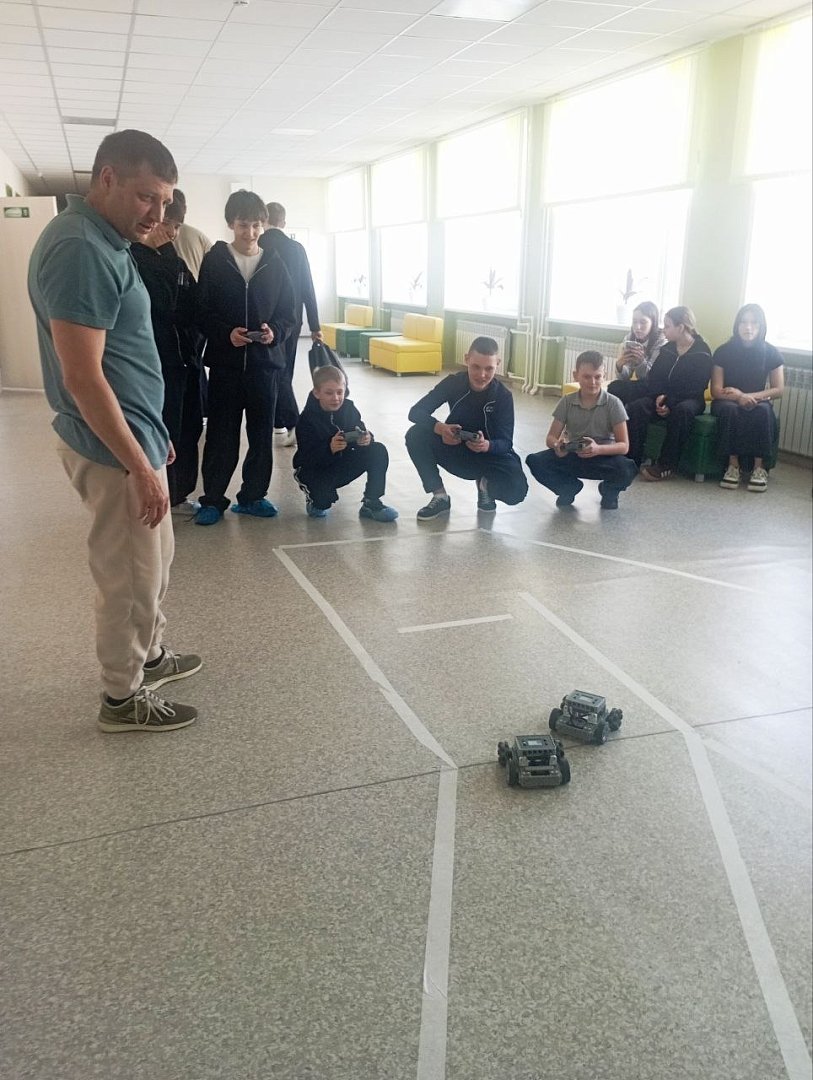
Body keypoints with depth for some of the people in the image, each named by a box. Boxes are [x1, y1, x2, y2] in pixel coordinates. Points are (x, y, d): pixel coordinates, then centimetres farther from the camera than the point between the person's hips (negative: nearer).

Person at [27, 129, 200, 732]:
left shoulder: (105, 242, 11)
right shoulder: (79, 249, -21)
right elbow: (82, 376, -25)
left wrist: (153, 435, 21)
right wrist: (139, 466, -23)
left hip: (133, 436, 10)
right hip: (114, 450, -10)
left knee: (152, 566, 23)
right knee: (131, 579, 4)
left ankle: (150, 656, 41)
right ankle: (124, 699, 22)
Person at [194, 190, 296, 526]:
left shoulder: (275, 263, 6)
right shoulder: (214, 261, 1)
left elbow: (288, 313, 8)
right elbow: (204, 312, -2)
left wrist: (275, 332, -13)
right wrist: (226, 333, -19)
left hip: (265, 360, 2)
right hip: (225, 361, -2)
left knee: (262, 433, 8)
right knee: (221, 434, 2)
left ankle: (253, 496, 22)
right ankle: (213, 499, 13)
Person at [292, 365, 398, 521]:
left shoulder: (349, 408, -8)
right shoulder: (307, 419, -21)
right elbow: (307, 458, -26)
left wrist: (366, 439, -31)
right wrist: (330, 449, -45)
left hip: (343, 464, 5)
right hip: (314, 469, -4)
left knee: (378, 452, -15)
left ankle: (371, 504, -8)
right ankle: (316, 500, 8)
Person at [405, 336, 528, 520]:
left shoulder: (503, 396, -17)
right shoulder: (453, 383, -14)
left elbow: (506, 442, -20)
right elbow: (416, 412, -20)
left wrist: (486, 446, -45)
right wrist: (440, 428, -42)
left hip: (490, 456, -1)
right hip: (454, 451, 2)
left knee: (516, 490, -31)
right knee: (416, 435, -26)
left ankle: (486, 485, 7)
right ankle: (440, 497, -10)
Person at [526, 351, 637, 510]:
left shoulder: (613, 404, -11)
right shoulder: (567, 402, -4)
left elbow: (624, 446, -14)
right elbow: (551, 437, -4)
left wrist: (598, 449, -34)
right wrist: (557, 445, -30)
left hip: (604, 456, -1)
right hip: (572, 455, 2)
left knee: (627, 470, -34)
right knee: (535, 461, -24)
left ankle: (609, 490, 5)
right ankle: (570, 487, 5)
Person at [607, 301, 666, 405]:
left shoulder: (661, 342, -14)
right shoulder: (629, 339, 0)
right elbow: (624, 377, -3)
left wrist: (641, 362, -34)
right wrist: (619, 365, -26)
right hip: (639, 386, 5)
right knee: (614, 386, -23)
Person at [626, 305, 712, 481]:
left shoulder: (702, 353, -6)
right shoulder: (667, 349, 10)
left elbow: (696, 389, -13)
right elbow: (653, 378, 6)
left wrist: (670, 402, -23)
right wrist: (659, 396, -15)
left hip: (690, 400, -5)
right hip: (663, 397, 5)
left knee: (682, 410, -39)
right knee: (636, 407, -24)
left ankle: (666, 465, -33)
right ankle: (631, 459, -27)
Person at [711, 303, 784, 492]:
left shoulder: (771, 353, -2)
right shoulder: (724, 352, -5)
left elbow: (778, 390, -3)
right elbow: (716, 391, -8)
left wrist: (749, 396, -18)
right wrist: (738, 397, -27)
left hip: (758, 401, 1)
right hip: (729, 402, -1)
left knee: (763, 410, -33)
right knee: (729, 409, -35)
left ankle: (759, 467, -29)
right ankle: (733, 464, -32)